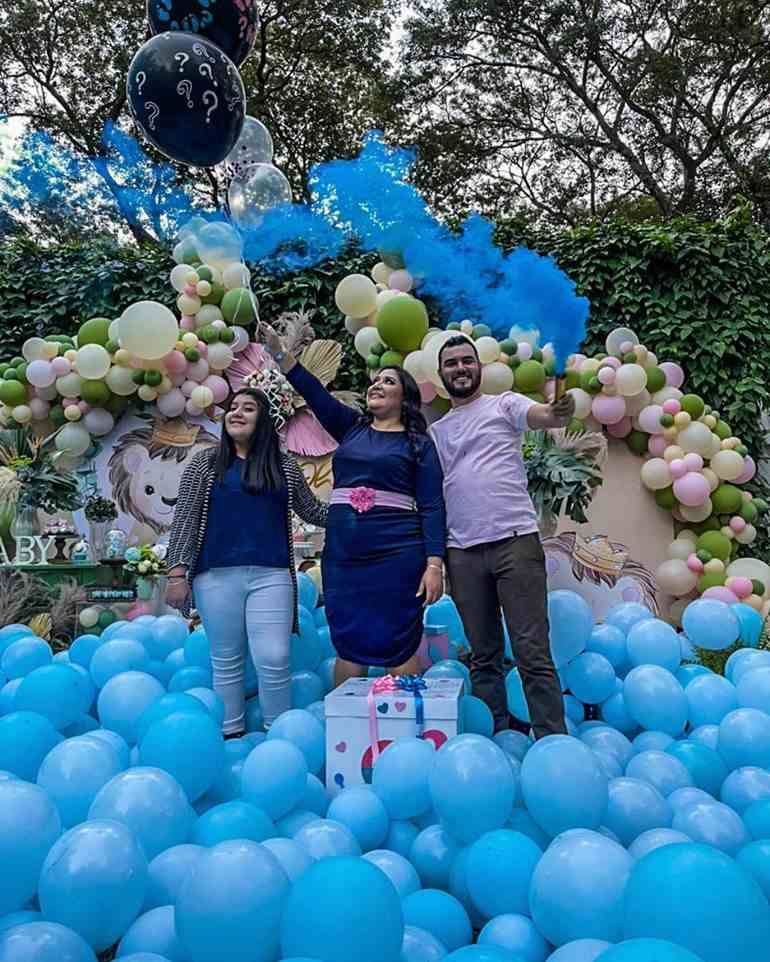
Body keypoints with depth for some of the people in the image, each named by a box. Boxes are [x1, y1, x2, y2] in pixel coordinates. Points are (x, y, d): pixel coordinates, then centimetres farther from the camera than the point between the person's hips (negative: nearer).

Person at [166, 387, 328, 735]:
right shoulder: (204, 462, 8)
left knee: (273, 660, -4)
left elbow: (313, 511, 18)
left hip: (271, 576, 0)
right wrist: (177, 573, -3)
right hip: (216, 576, 0)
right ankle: (231, 735, 20)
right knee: (226, 661, 7)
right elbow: (184, 520, 4)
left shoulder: (285, 466, 11)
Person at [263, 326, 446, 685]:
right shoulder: (351, 427, 15)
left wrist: (434, 565, -12)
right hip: (342, 555, 4)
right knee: (347, 642, 8)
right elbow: (314, 393, 4)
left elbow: (432, 506, -3)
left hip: (398, 555, -4)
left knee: (400, 645, -1)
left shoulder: (419, 443, 4)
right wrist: (278, 351, -8)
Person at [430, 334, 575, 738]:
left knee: (532, 653, -5)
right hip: (462, 552, 4)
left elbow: (545, 416, -15)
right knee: (484, 656, 12)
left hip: (516, 541, -4)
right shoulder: (436, 431, 19)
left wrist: (562, 411, -39)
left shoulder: (504, 404, 6)